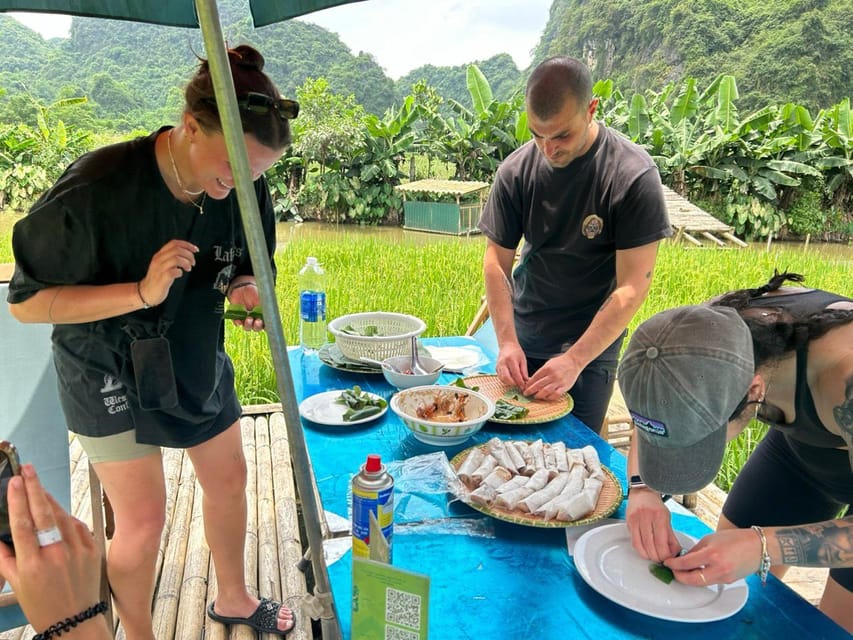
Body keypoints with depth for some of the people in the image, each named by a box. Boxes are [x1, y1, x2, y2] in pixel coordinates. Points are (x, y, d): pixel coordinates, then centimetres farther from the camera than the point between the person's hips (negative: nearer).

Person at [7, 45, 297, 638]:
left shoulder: (243, 191, -13)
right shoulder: (95, 188, -28)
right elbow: (25, 302, -21)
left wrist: (244, 291, -21)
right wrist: (142, 292, -35)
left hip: (198, 362, 6)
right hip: (111, 373, -5)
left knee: (230, 481, 16)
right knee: (143, 520, -1)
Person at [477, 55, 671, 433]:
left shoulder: (633, 176, -17)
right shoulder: (515, 170, -8)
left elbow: (632, 288, -18)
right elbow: (496, 261, -4)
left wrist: (575, 360, -24)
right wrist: (506, 341, -15)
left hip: (592, 342, -3)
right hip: (524, 335, 3)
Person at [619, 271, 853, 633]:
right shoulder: (710, 332, -29)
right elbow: (651, 412, -13)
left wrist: (764, 547, -45)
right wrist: (642, 487, -29)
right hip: (803, 443, 4)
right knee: (727, 581, 8)